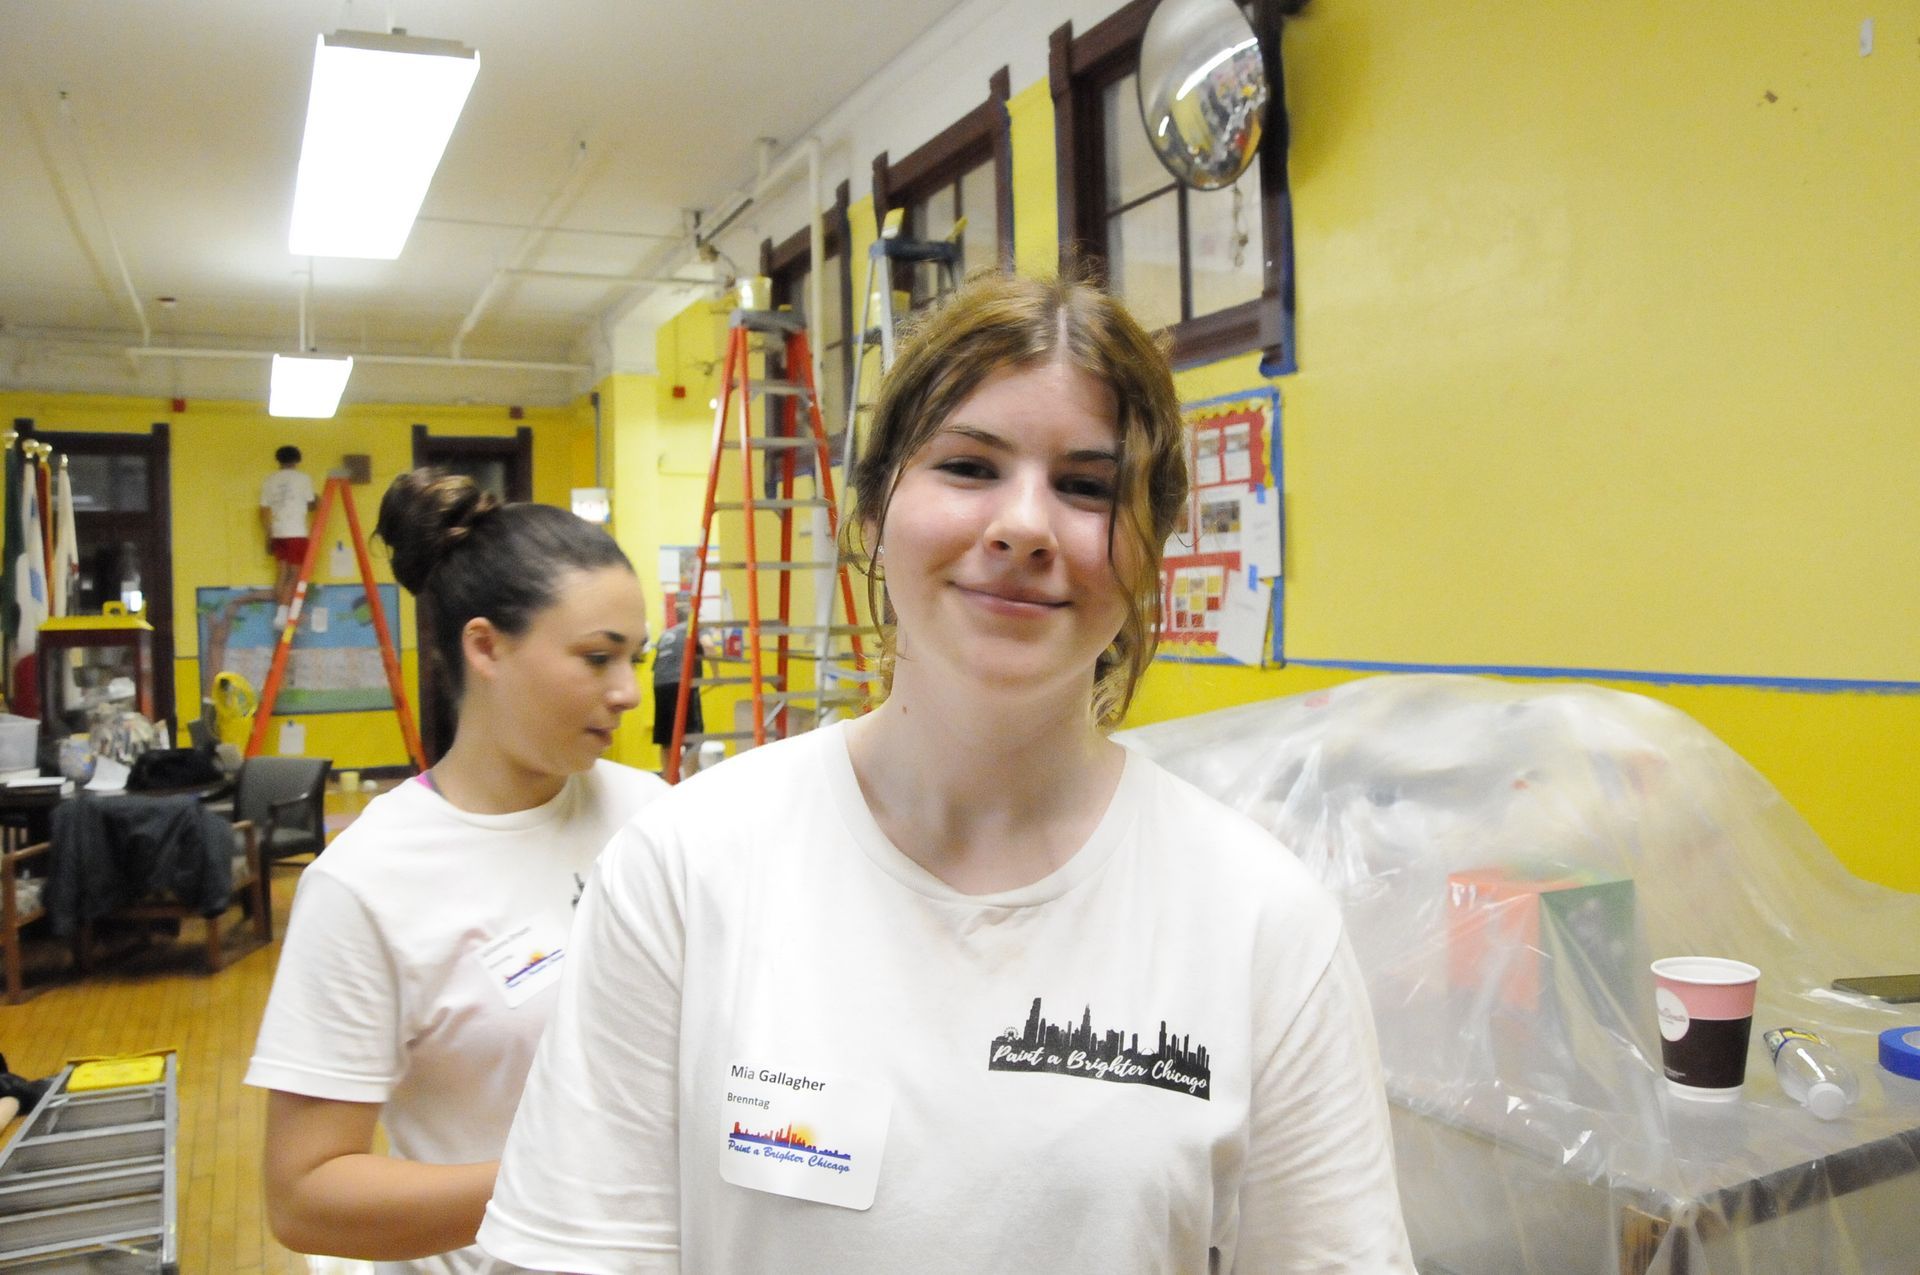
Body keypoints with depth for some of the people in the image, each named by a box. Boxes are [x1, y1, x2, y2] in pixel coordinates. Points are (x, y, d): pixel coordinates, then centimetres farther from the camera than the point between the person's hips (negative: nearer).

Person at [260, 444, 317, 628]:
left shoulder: (269, 481, 9)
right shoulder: (303, 479, -1)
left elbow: (264, 511, 9)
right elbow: (310, 505, 7)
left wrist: (268, 537, 16)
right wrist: (316, 502, 30)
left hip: (278, 534, 4)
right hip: (297, 533, -4)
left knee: (281, 574, 10)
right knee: (295, 575, -4)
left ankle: (280, 613, 10)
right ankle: (283, 614, -14)